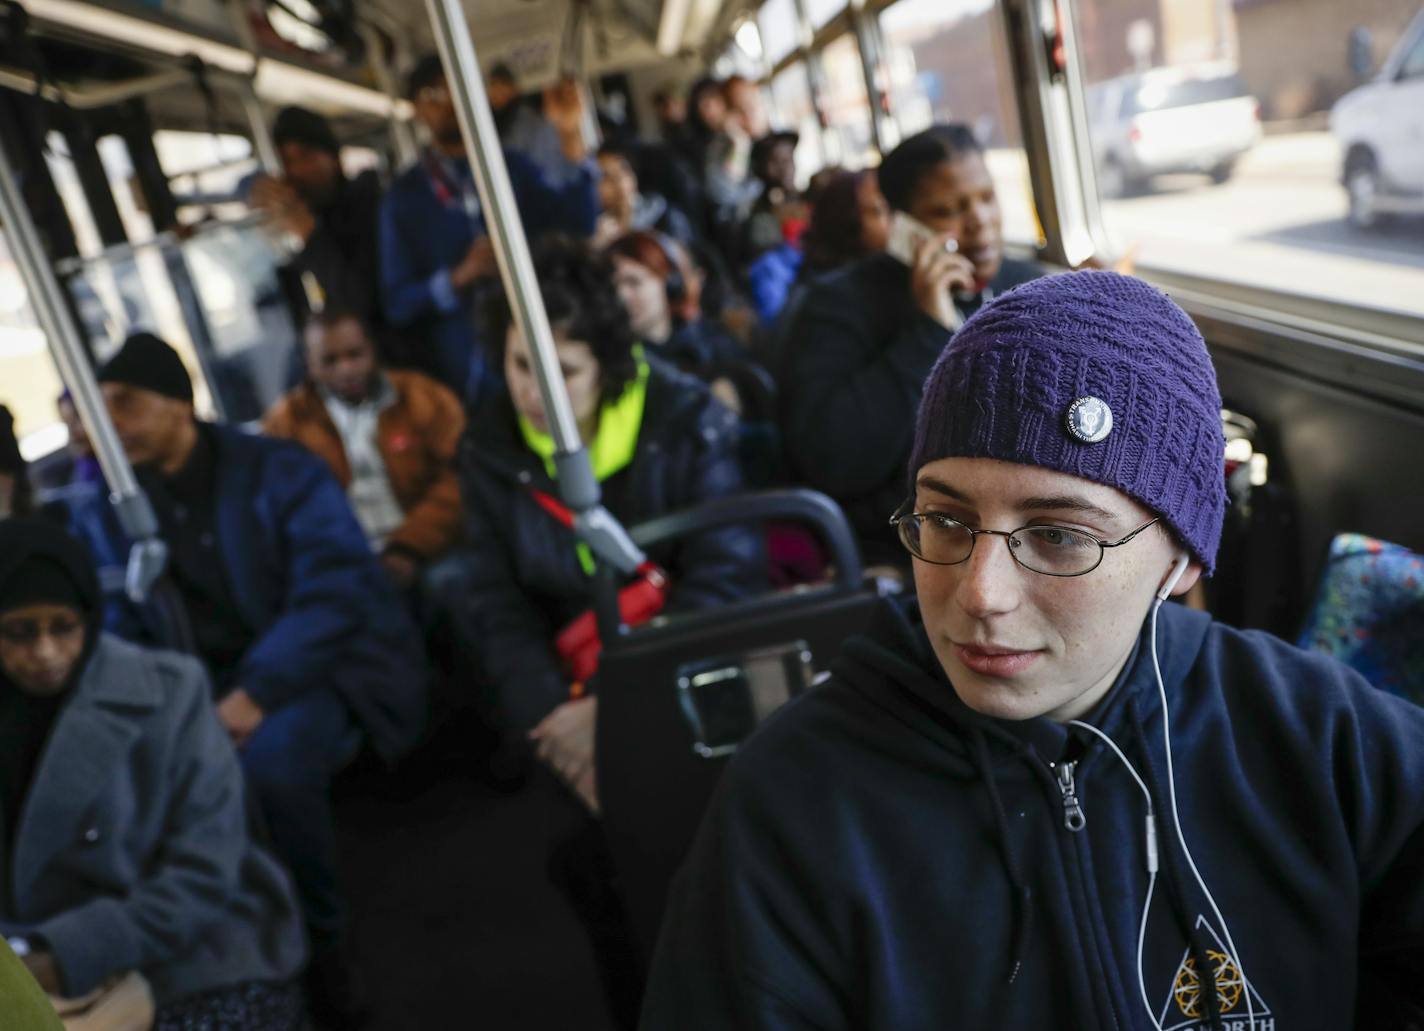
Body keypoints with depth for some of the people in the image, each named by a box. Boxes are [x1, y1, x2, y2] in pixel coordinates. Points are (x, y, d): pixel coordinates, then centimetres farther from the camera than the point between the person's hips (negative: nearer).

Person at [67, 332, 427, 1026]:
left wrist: (257, 694, -27)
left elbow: (334, 592, -17)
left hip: (322, 663, -4)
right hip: (205, 686, 4)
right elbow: (115, 634, 7)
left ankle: (315, 940, -7)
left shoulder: (279, 472, -8)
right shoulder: (100, 512, 6)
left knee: (269, 760, -34)